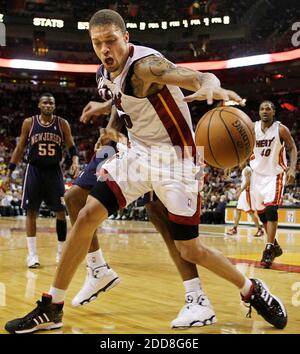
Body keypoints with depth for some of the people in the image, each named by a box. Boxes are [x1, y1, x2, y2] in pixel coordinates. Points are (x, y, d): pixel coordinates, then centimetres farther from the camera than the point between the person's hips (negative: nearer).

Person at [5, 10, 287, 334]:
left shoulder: (145, 65, -23)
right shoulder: (105, 74, 0)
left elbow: (201, 78, -40)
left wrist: (213, 88, -59)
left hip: (174, 157, -6)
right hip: (138, 152, 7)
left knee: (189, 250, -3)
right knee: (87, 216, -7)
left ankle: (253, 291, 24)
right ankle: (51, 309, 3)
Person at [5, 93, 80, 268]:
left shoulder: (62, 124, 0)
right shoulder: (29, 123, 0)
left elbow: (72, 147, 4)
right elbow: (19, 149, 5)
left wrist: (75, 161, -17)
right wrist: (10, 172, 1)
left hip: (54, 170, 1)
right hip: (34, 170, 0)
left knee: (61, 212, 0)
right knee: (31, 212, -3)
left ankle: (62, 252, 14)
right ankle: (32, 254, 1)